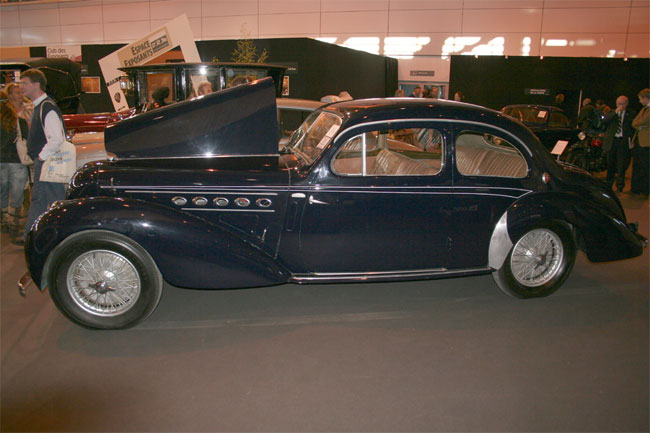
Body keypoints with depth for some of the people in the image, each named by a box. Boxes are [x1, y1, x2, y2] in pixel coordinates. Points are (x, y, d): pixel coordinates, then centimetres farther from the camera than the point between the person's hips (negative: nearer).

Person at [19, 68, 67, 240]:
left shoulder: (47, 108, -19)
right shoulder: (38, 107, 13)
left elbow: (57, 139, -28)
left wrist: (42, 156, -18)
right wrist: (38, 157, 13)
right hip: (41, 162, 11)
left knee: (56, 201, -2)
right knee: (37, 200, 17)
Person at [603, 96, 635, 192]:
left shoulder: (630, 115, 6)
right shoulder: (611, 113, 10)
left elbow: (632, 129, 4)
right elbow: (604, 120, -10)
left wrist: (631, 140, -7)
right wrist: (615, 112, -17)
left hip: (623, 142, -1)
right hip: (611, 141, 2)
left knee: (621, 165, -2)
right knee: (610, 164, 9)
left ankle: (620, 186, 6)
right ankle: (609, 185, 22)